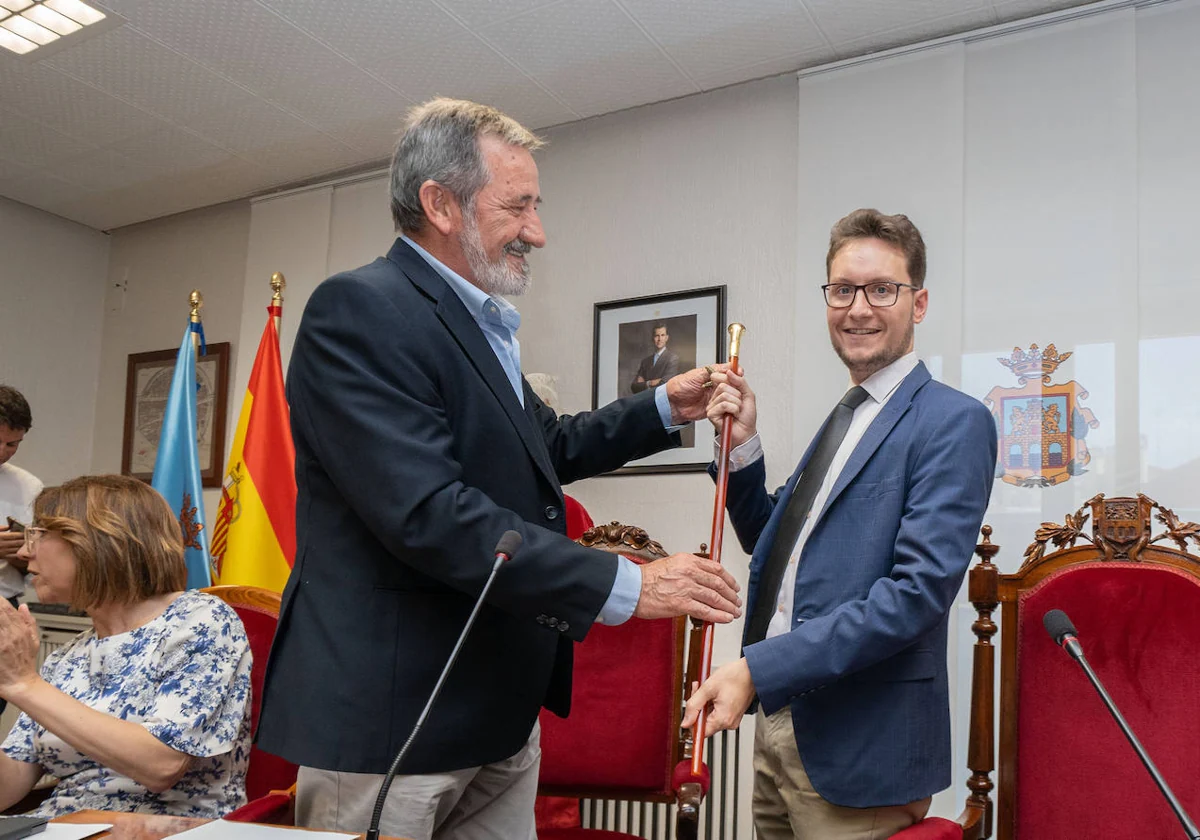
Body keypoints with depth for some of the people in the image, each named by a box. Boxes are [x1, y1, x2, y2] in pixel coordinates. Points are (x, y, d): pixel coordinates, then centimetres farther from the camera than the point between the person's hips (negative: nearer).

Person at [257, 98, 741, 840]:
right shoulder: (357, 311, -16)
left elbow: (544, 449, 27)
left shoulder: (486, 325, 12)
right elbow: (426, 513, -26)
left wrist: (664, 409, 15)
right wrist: (624, 585, -24)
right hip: (386, 716, -8)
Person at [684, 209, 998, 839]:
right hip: (779, 724, 7)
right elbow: (773, 544, 18)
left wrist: (757, 667, -25)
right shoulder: (842, 420, 13)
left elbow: (920, 588, -22)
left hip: (859, 748, -7)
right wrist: (743, 444, 2)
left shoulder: (953, 422, -12)